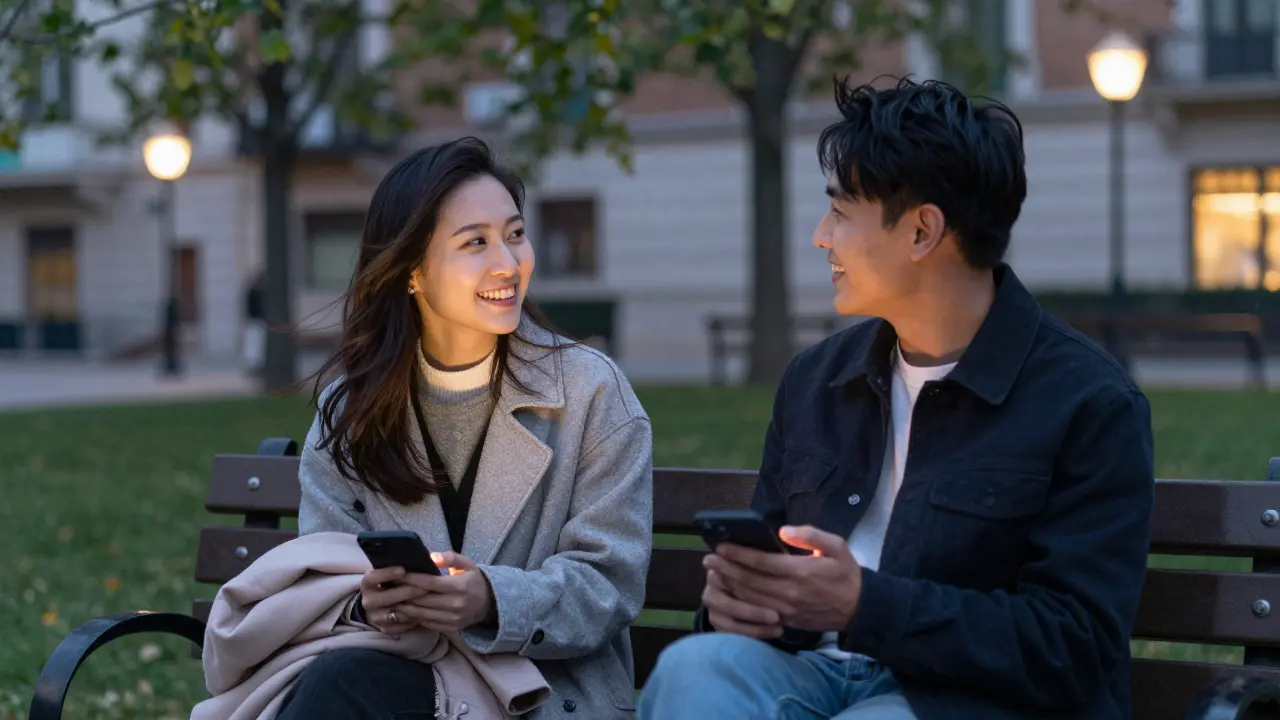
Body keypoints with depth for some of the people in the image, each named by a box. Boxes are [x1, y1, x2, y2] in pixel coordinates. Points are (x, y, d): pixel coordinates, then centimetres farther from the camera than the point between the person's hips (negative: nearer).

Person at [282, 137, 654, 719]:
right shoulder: (350, 408, 7)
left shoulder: (592, 392, -1)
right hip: (401, 671, 3)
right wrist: (366, 601, -22)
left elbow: (608, 583, -6)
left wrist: (492, 600, -26)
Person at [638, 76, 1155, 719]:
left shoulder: (1091, 406, -4)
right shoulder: (815, 379, 16)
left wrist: (866, 604, -19)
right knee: (696, 664, -30)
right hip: (813, 667, 6)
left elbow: (1075, 650, -11)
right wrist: (736, 590, -4)